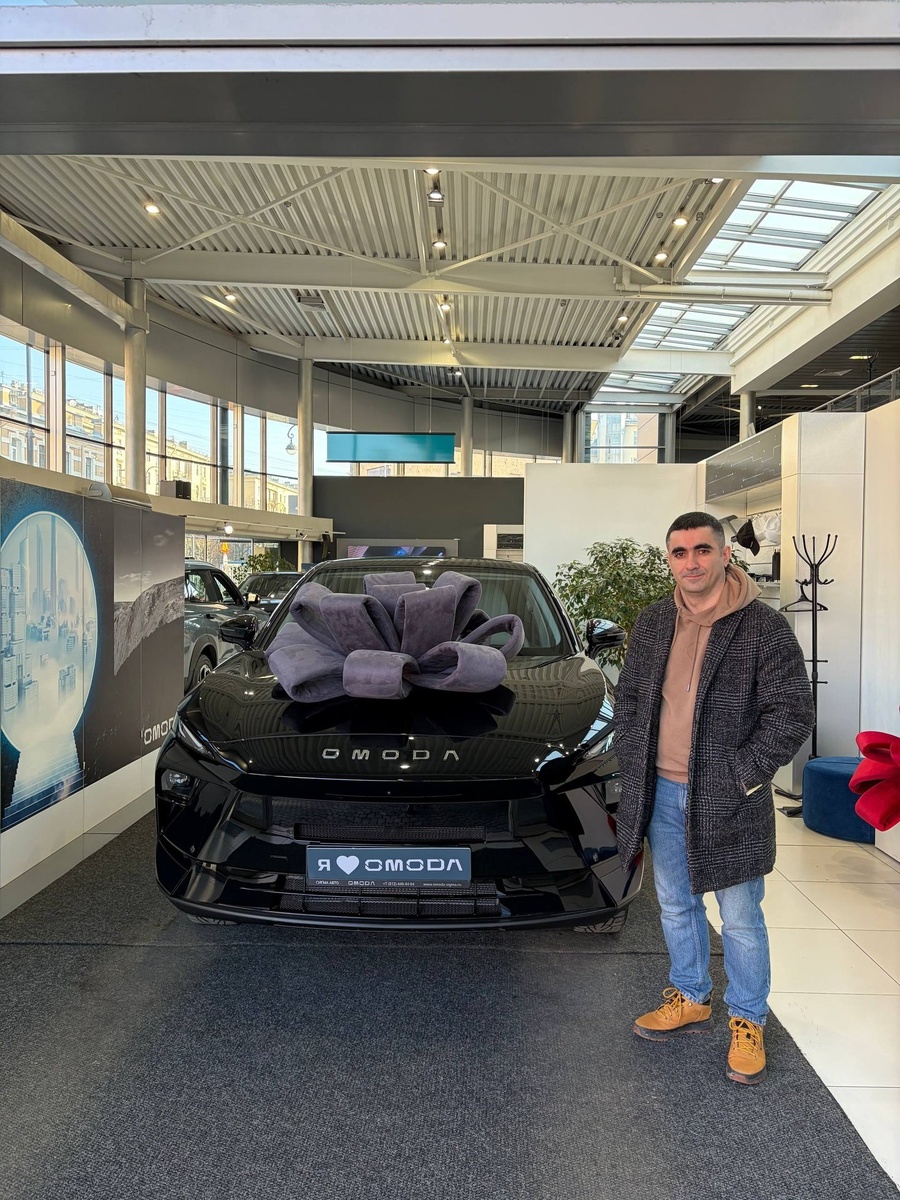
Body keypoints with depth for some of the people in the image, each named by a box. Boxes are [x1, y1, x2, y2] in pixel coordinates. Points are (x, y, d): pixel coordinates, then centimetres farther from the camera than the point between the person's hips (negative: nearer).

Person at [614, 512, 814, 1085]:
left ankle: (748, 1024, 29)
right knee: (677, 907, 19)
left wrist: (741, 776, -16)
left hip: (729, 801, -5)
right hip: (662, 795, 5)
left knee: (741, 919, 8)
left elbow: (793, 712, -12)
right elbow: (629, 697, 13)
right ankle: (691, 1000, 40)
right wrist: (633, 763, 3)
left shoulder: (764, 627, -11)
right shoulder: (652, 624, 5)